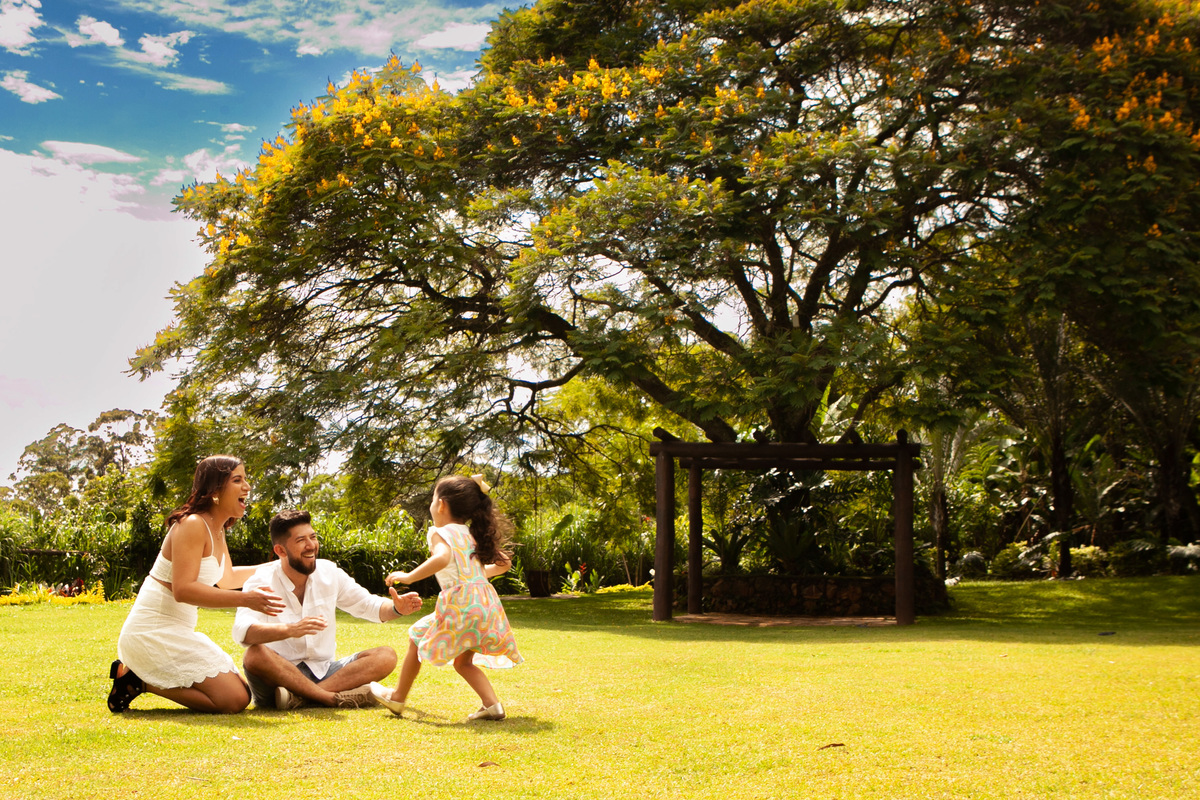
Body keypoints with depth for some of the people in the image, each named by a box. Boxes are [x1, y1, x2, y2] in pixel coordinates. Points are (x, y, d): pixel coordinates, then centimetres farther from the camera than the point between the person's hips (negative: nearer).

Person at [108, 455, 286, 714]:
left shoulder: (217, 529, 13)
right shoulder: (192, 525, -17)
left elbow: (226, 578, 30)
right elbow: (183, 589, -28)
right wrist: (245, 599, -32)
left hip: (177, 632, 10)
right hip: (152, 632, -10)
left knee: (240, 692, 13)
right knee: (234, 700, -15)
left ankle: (137, 673, 11)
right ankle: (137, 681, -6)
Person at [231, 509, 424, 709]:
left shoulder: (329, 572, 5)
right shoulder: (262, 582, -10)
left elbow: (368, 605, 13)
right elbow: (242, 631, -28)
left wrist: (397, 609, -11)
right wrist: (290, 629, -46)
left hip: (324, 672, 5)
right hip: (279, 676, -5)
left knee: (385, 656, -14)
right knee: (255, 655, -35)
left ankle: (300, 697, -29)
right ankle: (335, 698, -27)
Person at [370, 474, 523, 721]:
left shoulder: (441, 533, -3)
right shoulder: (473, 536, 19)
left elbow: (442, 558, -26)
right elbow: (504, 562, 23)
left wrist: (409, 577, -19)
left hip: (459, 605, -7)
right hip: (485, 604, 7)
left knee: (417, 638, 13)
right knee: (463, 662, 19)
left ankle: (398, 699, 22)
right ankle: (492, 704, 2)